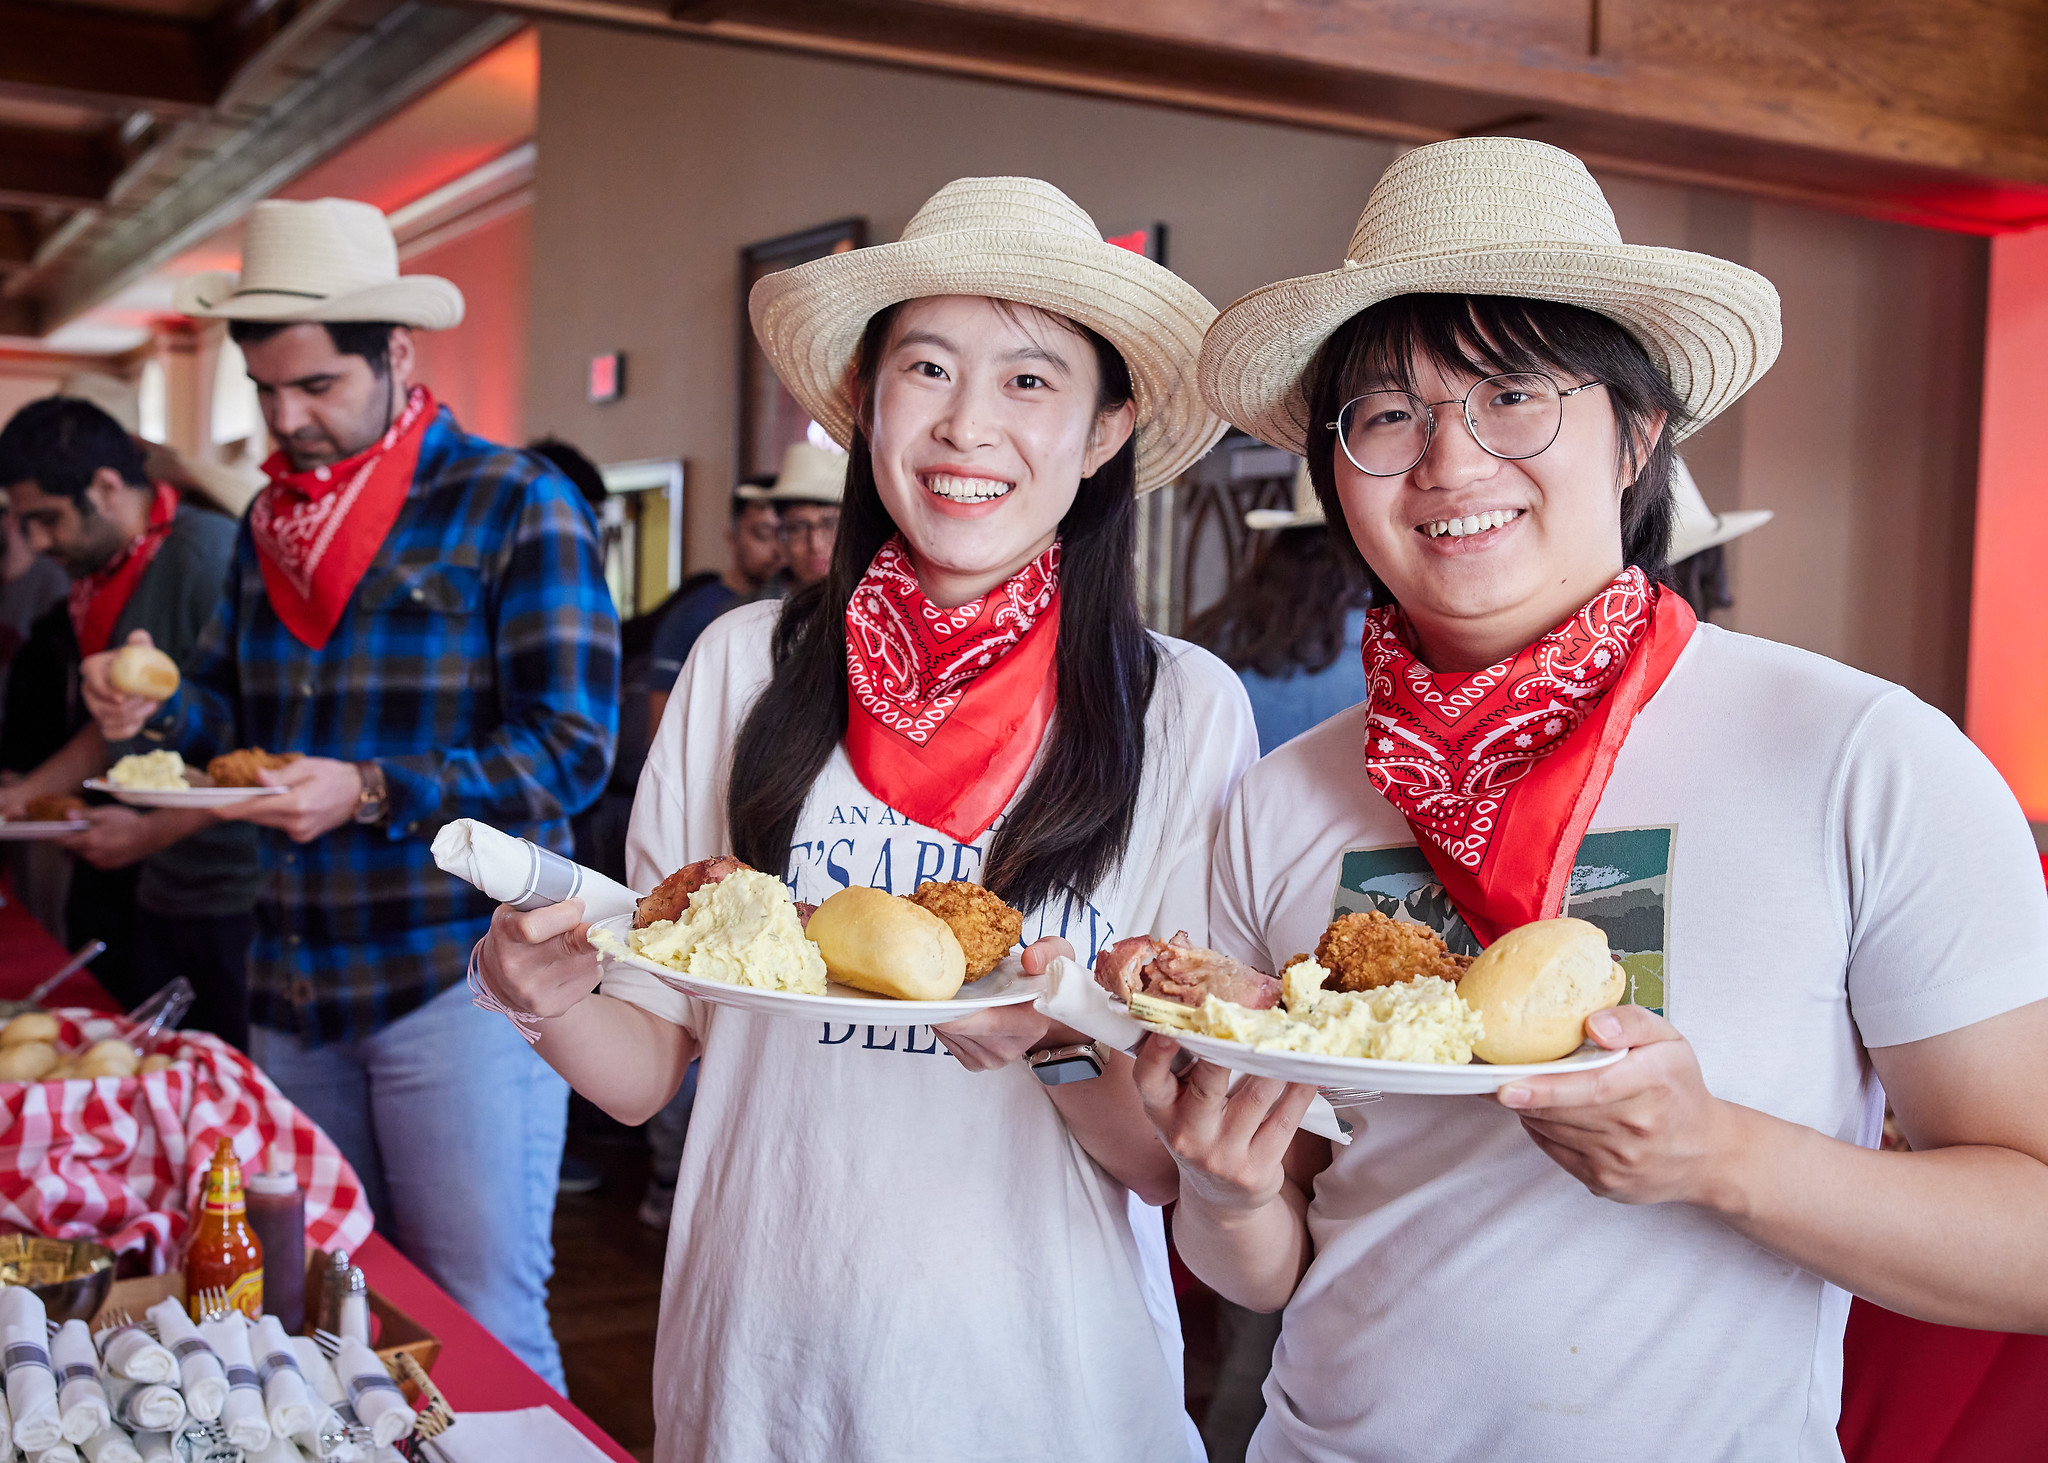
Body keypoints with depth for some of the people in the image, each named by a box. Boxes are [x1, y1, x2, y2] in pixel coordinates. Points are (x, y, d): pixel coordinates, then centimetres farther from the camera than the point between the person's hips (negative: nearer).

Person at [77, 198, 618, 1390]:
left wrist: (373, 794, -21)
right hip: (295, 982, 7)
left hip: (461, 980, -6)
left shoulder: (516, 506, -6)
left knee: (481, 1329, -1)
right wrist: (157, 708, -3)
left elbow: (572, 747, -13)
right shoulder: (270, 520, 14)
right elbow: (235, 710, 19)